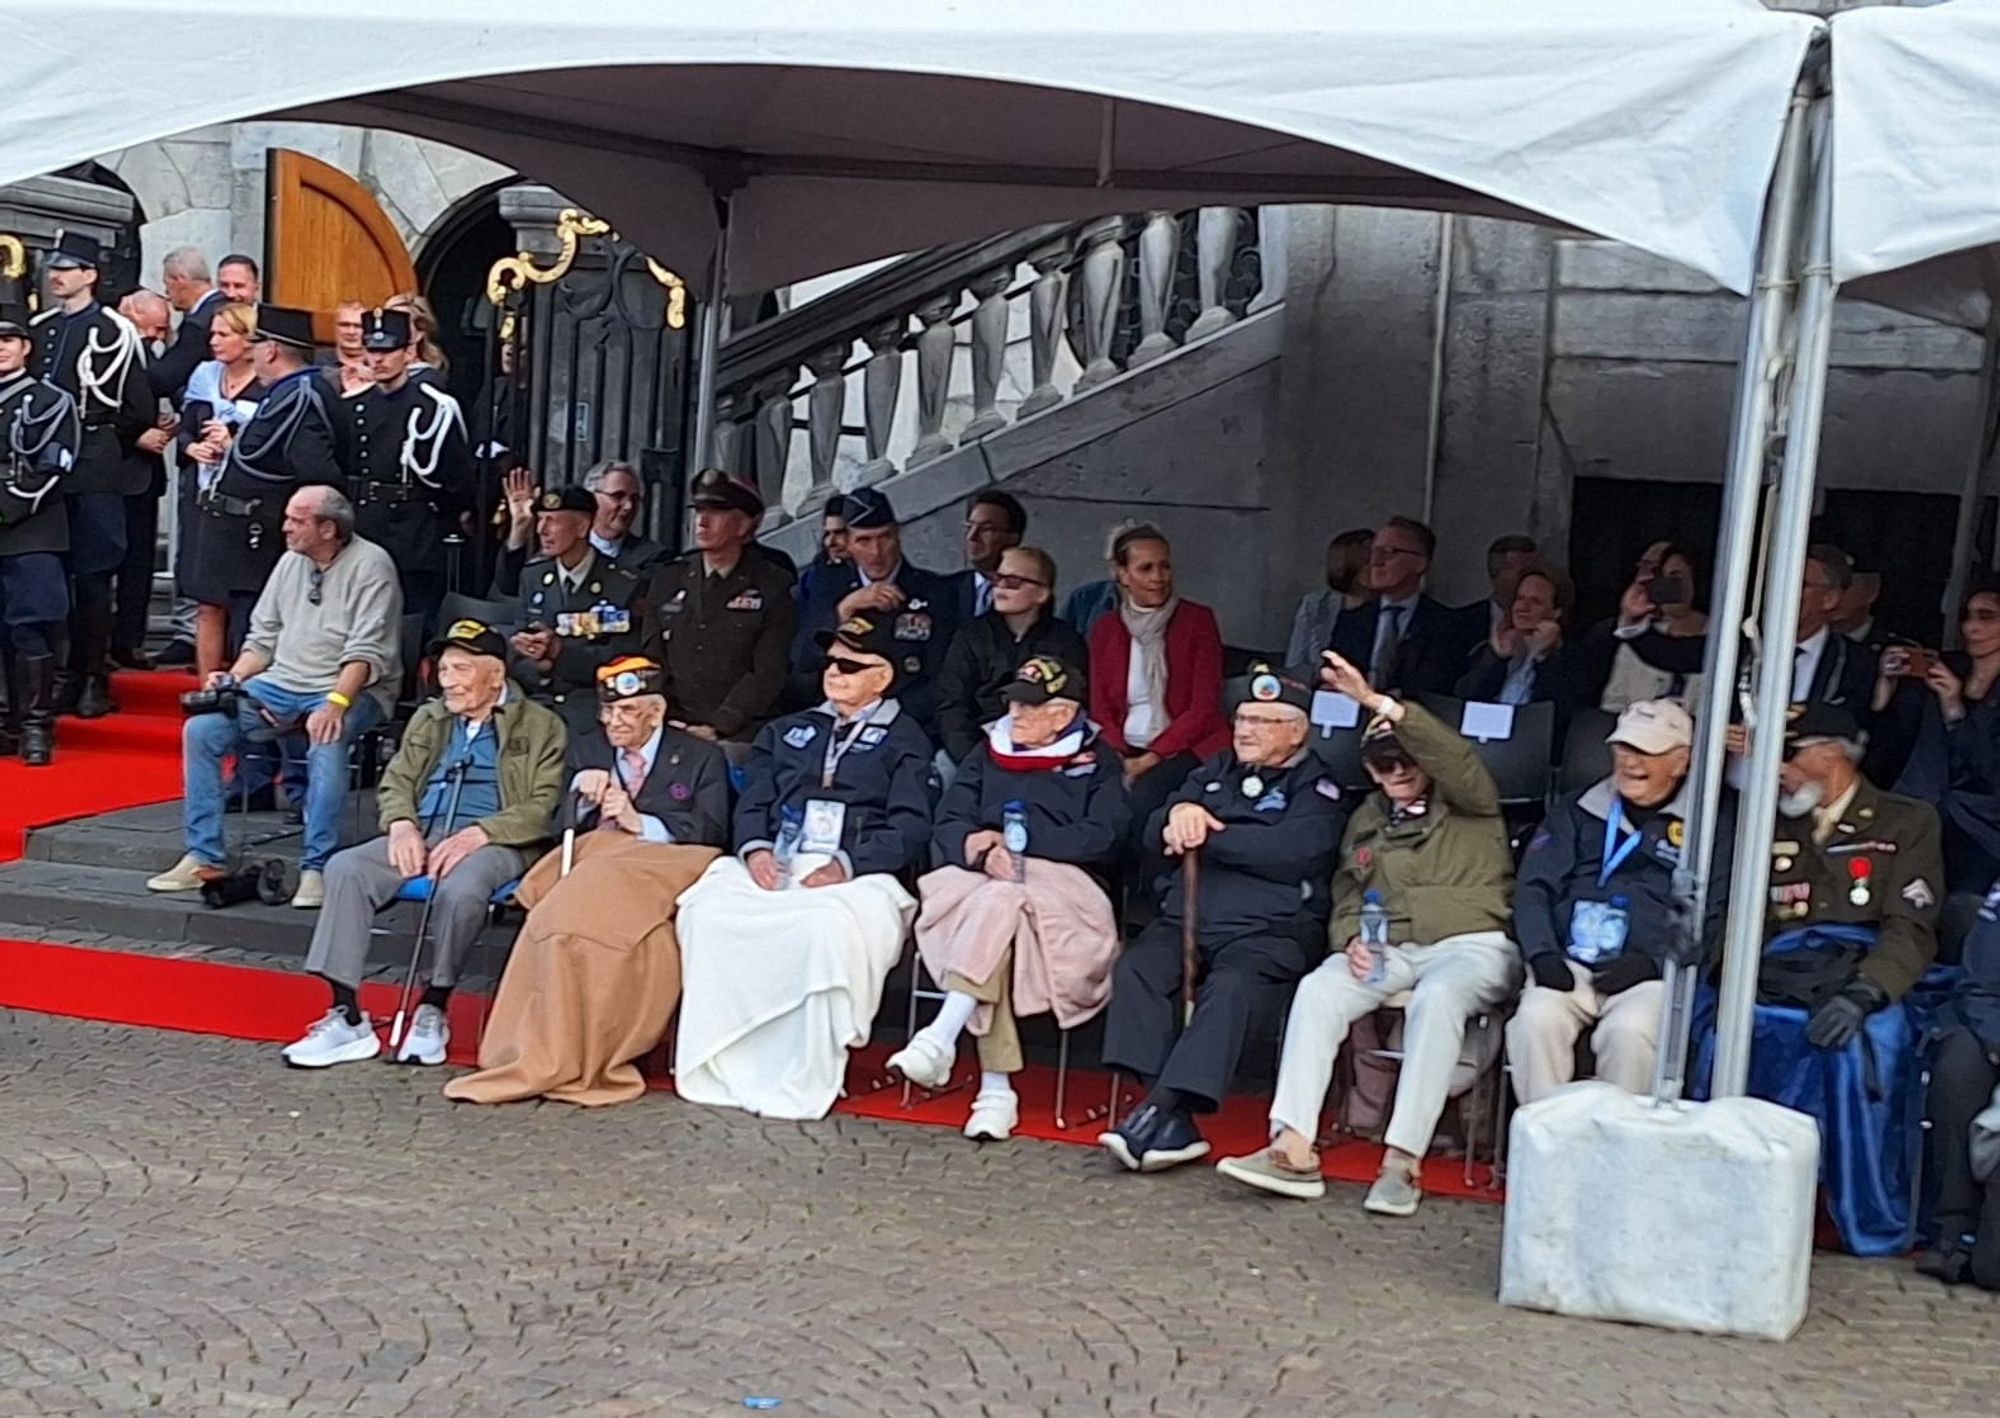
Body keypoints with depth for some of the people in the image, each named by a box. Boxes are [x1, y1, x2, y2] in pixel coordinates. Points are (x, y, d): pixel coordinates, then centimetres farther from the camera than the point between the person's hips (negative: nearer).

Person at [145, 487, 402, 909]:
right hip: (281, 684, 7)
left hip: (350, 689, -7)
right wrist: (233, 678, 0)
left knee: (326, 743, -37)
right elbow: (263, 637, 18)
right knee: (201, 729, -10)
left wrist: (335, 704, -29)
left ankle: (316, 869, -29)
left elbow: (367, 652, -17)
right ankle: (203, 858, -5)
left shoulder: (370, 565, -8)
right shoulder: (291, 562, 14)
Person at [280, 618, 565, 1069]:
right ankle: (347, 1016, -24)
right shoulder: (428, 719, 24)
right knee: (345, 868, -23)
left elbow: (542, 807, -4)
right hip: (421, 835, 5)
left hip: (492, 843, -5)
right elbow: (395, 781, 20)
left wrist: (477, 834, -18)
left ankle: (433, 1011, -19)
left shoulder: (540, 726, 6)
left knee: (459, 889, -39)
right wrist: (402, 824, -3)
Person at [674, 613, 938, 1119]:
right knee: (707, 910, -27)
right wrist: (755, 847, -5)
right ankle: (719, 1068, -23)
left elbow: (909, 829, -1)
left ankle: (804, 1082, -31)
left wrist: (846, 866, -17)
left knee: (827, 928, -39)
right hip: (772, 868, 4)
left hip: (853, 877, -4)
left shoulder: (904, 742, 13)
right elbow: (753, 801, 19)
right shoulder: (789, 732, 29)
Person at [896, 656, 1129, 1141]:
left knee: (999, 902, -36)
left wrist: (1015, 842, -5)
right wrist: (981, 849, -10)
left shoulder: (1097, 763, 16)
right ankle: (996, 1088, -39)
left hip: (1062, 883, -2)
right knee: (990, 909, -34)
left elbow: (1102, 838, -1)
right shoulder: (988, 754, 26)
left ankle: (942, 1036, -45)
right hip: (979, 879, 2)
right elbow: (949, 825, 13)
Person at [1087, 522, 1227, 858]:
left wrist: (1153, 757, -14)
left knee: (1144, 797, -33)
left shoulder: (1197, 620, 2)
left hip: (1186, 749, -3)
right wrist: (1121, 758, -11)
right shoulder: (1105, 630, 12)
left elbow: (1204, 707, -4)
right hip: (1124, 751, 3)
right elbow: (1100, 710, 9)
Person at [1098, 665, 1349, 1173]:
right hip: (1185, 918, 5)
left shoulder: (1317, 786, 8)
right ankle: (1173, 1124, -32)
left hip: (1269, 929, -5)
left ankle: (1158, 1112, -40)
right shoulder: (1217, 771, 26)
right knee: (1135, 969, -25)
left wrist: (1207, 836, -6)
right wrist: (1179, 813, -5)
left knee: (1231, 988, -35)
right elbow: (1156, 831, 19)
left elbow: (1292, 850, -12)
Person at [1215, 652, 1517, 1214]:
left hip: (1470, 944, -4)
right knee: (1316, 991, -24)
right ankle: (1294, 1149, -34)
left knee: (1436, 999, -37)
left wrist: (1378, 702, -23)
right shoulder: (1365, 820, 22)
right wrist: (1352, 939, -6)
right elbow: (1346, 896, 19)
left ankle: (1403, 1161, -37)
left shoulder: (1467, 804, 7)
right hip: (1388, 951, 4)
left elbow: (1457, 759, -14)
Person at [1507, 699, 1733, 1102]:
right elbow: (1533, 886, 13)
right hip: (1570, 964, 2)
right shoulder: (1579, 809, 19)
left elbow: (1712, 916, 3)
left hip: (1653, 973, -2)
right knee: (1536, 1020, -28)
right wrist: (1542, 953, -5)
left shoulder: (1709, 822, 11)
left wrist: (1654, 963, -11)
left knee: (1629, 1032, -33)